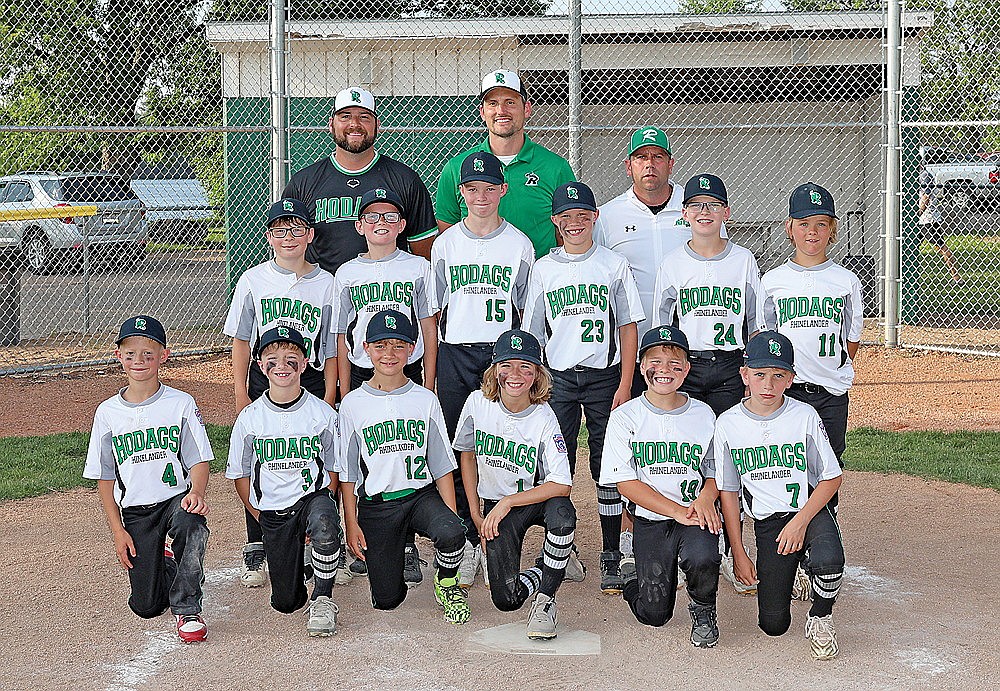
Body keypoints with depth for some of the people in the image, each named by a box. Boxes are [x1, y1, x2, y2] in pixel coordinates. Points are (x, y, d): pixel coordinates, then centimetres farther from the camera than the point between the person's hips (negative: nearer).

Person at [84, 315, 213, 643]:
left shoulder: (181, 404, -2)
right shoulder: (108, 413, 3)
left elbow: (199, 460, -4)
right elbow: (104, 477, 7)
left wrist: (196, 492, -25)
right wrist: (117, 530, -1)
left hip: (176, 497, -2)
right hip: (135, 510, 2)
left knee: (190, 525, -39)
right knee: (146, 606, -4)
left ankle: (187, 608, -17)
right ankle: (161, 563, 33)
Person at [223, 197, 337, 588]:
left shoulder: (325, 284, 2)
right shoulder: (253, 280, 3)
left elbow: (331, 349, 4)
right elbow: (241, 341, 5)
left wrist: (329, 397, -1)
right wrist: (241, 394, 0)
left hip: (312, 383, 0)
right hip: (263, 381, 0)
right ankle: (256, 553, 13)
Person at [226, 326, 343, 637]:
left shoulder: (323, 413, -4)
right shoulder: (249, 418, -3)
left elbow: (333, 470, 3)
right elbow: (239, 474, 5)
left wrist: (321, 507, -9)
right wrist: (262, 518, 1)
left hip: (312, 497, -1)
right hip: (272, 510, 2)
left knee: (324, 526, -39)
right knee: (286, 602, 1)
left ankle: (322, 599, -16)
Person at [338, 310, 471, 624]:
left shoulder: (426, 400, 4)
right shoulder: (353, 404, 1)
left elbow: (442, 466, 3)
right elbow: (347, 472, 4)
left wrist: (452, 516, -7)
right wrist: (351, 523, -4)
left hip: (421, 495, 0)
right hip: (375, 504, 0)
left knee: (451, 532, -33)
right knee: (386, 599, -6)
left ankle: (447, 582, 0)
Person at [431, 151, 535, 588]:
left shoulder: (519, 245, 5)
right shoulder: (446, 244, 7)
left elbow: (526, 311, 7)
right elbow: (433, 311, 11)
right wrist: (430, 366, 6)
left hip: (503, 354, -1)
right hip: (455, 355, 1)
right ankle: (466, 544, 8)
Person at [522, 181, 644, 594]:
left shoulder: (614, 265, 3)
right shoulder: (543, 269, 6)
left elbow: (628, 328, 2)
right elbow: (532, 333, 9)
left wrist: (624, 385, -4)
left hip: (604, 377, -1)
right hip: (557, 378, 1)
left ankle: (611, 559, 8)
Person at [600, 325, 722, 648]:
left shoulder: (703, 415, 5)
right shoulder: (625, 417, -2)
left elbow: (715, 472, 9)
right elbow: (625, 482, -7)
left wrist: (705, 497, -16)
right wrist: (677, 511, -17)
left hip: (696, 515, 1)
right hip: (650, 519, -1)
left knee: (702, 558, -33)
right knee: (654, 614, -9)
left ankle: (703, 610, 1)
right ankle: (635, 574, 27)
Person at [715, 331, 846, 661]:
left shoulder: (804, 416, -7)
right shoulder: (728, 424, -4)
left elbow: (832, 478, -4)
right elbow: (728, 492, 3)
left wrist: (800, 522, -17)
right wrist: (738, 554, 0)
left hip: (811, 510, -1)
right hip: (767, 523, 2)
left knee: (828, 560, -37)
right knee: (773, 624, -6)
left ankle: (820, 617, -4)